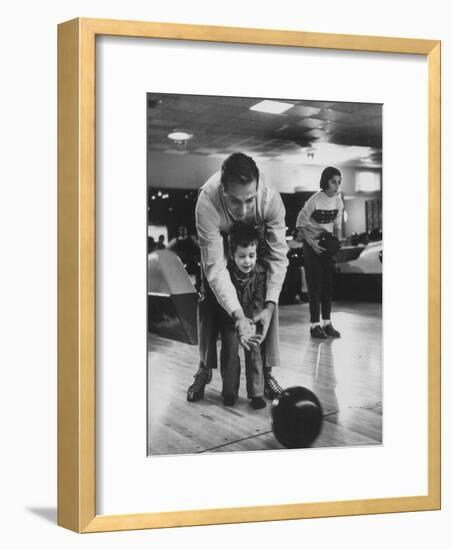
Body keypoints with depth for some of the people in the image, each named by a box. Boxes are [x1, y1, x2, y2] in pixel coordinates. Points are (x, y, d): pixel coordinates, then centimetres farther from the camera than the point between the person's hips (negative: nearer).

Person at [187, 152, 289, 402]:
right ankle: (204, 370, 8)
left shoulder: (271, 198, -40)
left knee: (266, 296, -9)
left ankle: (266, 371, 3)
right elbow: (215, 266, -40)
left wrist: (269, 306, -38)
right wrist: (237, 315, -47)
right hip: (219, 240, -1)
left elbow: (278, 256, -29)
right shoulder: (207, 201, -43)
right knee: (209, 299, -8)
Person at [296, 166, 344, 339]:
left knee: (328, 282, 4)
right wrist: (312, 243, -18)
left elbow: (337, 225, 11)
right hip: (312, 243, -5)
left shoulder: (338, 201, -1)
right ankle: (315, 325, -2)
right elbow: (301, 223, -11)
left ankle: (327, 323, 11)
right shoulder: (315, 200, -17)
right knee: (315, 283, -6)